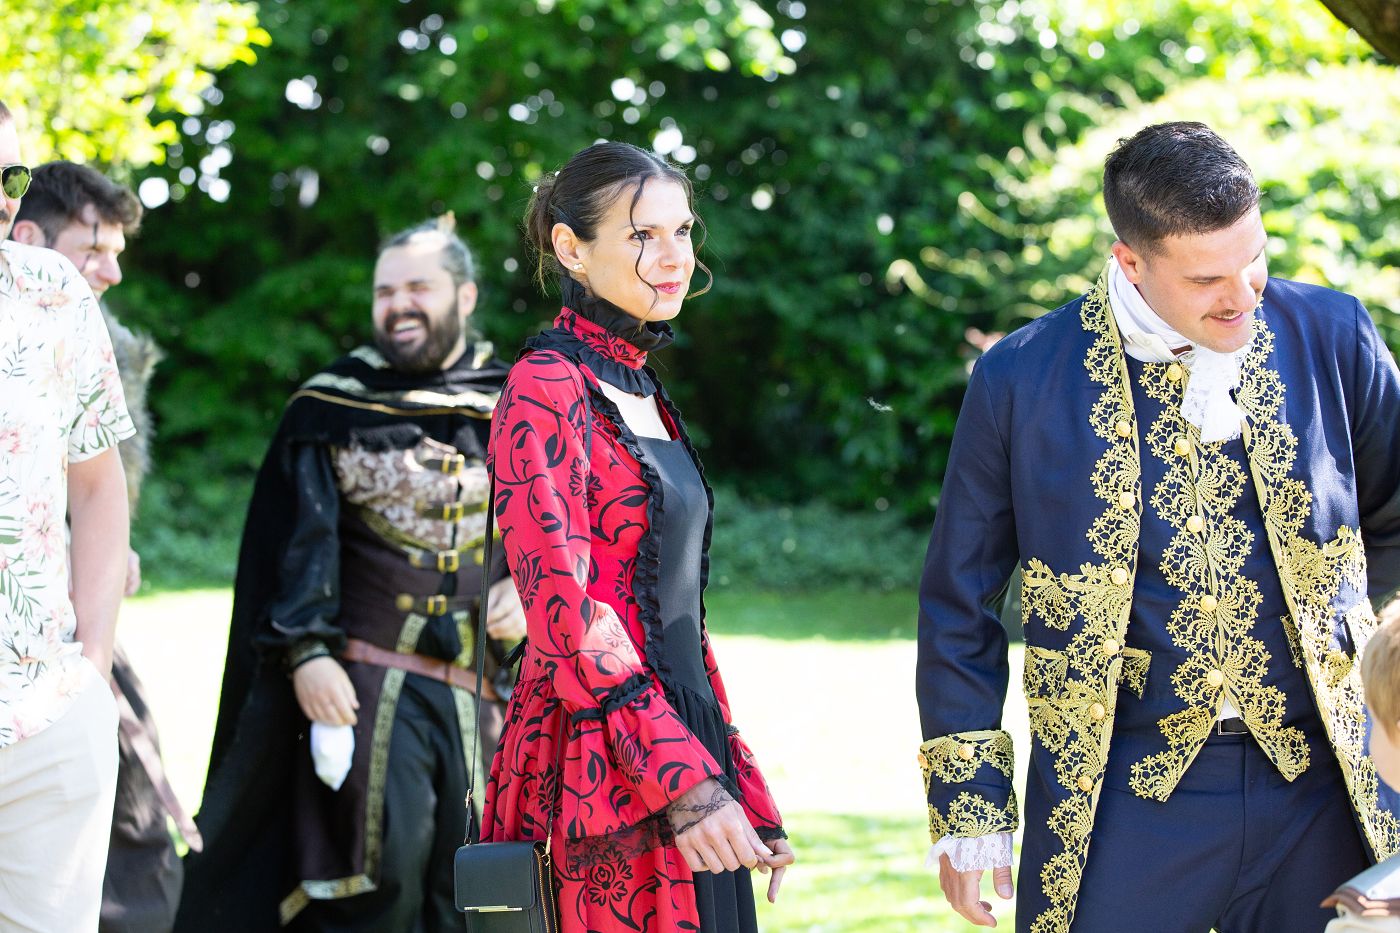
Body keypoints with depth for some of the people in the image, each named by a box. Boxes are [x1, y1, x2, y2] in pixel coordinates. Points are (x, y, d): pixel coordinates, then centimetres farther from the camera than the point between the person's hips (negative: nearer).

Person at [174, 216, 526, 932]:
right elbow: (298, 543, -2)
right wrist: (306, 653, -13)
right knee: (383, 867, -12)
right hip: (366, 680, -2)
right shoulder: (332, 405, 4)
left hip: (479, 687, 3)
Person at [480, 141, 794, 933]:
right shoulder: (548, 386, -9)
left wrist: (747, 797, 17)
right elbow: (564, 608, -18)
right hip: (602, 777, -8)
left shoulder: (643, 396, 17)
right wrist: (682, 780, -25)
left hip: (681, 745, 8)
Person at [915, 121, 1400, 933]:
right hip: (1123, 798, -2)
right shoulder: (1021, 380, -4)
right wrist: (968, 801, 1)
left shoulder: (1331, 337, 0)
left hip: (1324, 795, 2)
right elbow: (958, 606, 4)